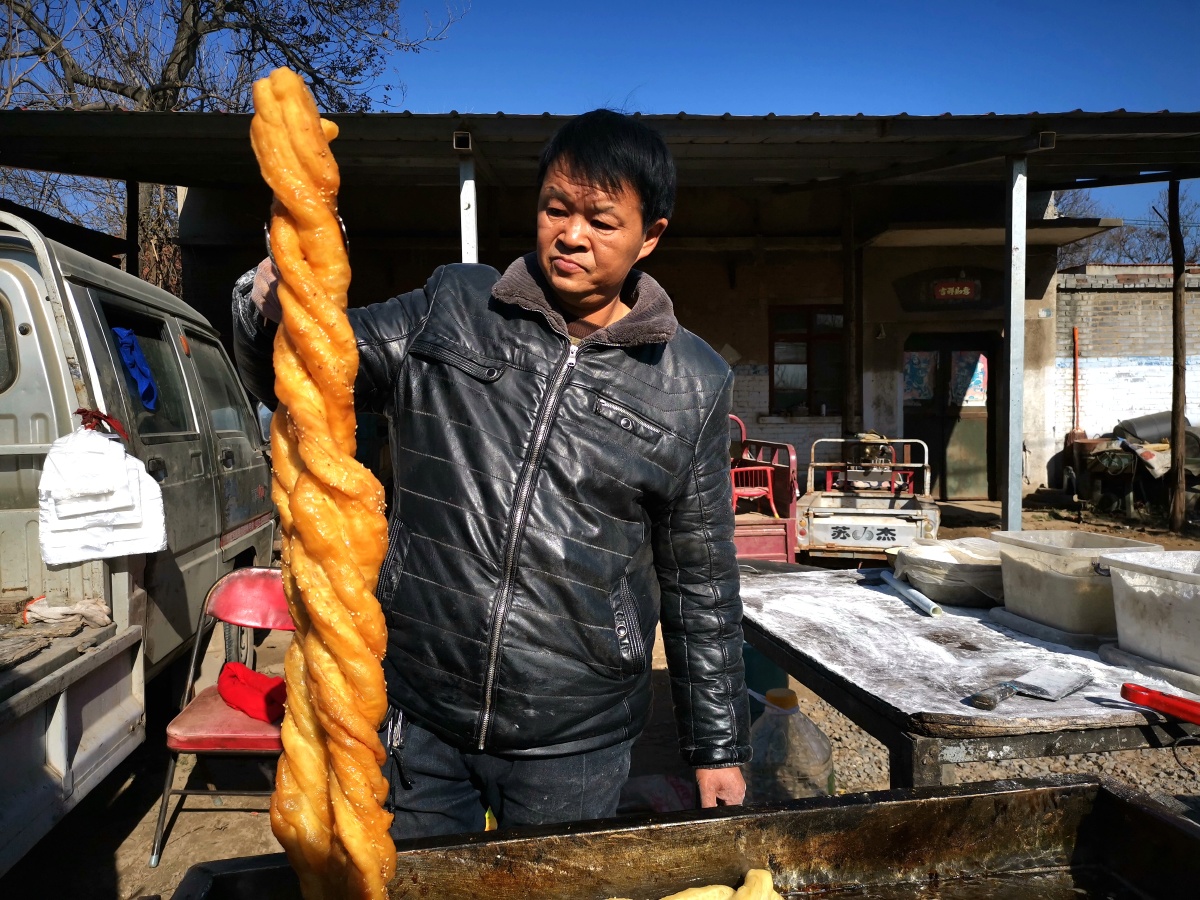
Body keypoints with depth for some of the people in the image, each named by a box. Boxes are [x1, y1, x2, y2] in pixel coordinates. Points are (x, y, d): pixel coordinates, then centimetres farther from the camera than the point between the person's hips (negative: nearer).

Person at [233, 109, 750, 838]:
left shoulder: (691, 385, -3)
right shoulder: (451, 312, -1)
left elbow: (701, 581, 3)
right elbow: (295, 380, 2)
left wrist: (719, 747, 6)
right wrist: (272, 308, -21)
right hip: (416, 720, 1)